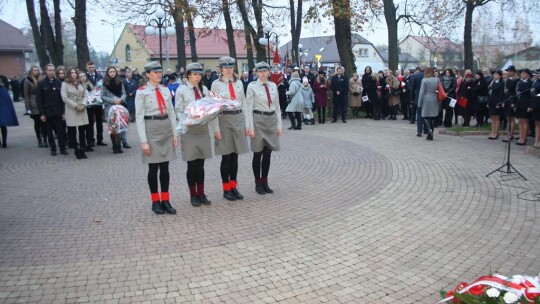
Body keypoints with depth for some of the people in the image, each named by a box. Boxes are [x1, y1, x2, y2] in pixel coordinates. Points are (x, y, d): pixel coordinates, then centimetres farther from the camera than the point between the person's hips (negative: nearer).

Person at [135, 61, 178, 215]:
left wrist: (175, 134, 6)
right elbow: (139, 117, -9)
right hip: (151, 129, -5)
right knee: (153, 167, 3)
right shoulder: (141, 92, -7)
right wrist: (144, 141, -14)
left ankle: (165, 200, 18)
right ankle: (155, 201, 15)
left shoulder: (165, 90, 8)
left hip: (166, 129, 5)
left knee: (165, 167, 8)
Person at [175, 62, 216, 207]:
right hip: (189, 130, -3)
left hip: (203, 129, 3)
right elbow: (178, 111, -5)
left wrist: (216, 128, 5)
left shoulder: (204, 89, 9)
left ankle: (201, 194, 18)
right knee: (192, 165, 3)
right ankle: (193, 195, 15)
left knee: (200, 164, 8)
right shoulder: (181, 90, -3)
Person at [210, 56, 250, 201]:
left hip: (239, 120, 4)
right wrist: (217, 128, -11)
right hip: (224, 120, -4)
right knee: (226, 156, 1)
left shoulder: (239, 83, 10)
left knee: (235, 155, 8)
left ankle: (234, 187, 18)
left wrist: (246, 124, 8)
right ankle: (226, 189, 12)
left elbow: (244, 104, 12)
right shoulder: (216, 84, -2)